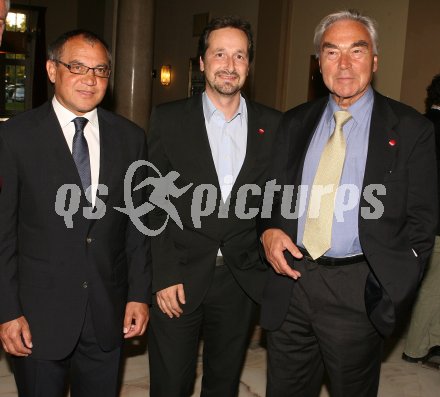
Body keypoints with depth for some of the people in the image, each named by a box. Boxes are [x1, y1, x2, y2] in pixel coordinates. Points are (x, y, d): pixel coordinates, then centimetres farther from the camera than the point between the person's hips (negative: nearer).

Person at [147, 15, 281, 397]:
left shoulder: (272, 124, 3)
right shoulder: (169, 119, -2)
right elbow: (153, 203, -4)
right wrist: (163, 275, -9)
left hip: (242, 277, 2)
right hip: (178, 277, -2)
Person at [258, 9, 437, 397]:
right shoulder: (295, 123, 8)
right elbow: (272, 192, 14)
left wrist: (396, 291, -10)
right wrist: (269, 231, -6)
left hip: (357, 290, -3)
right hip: (289, 281, 4)